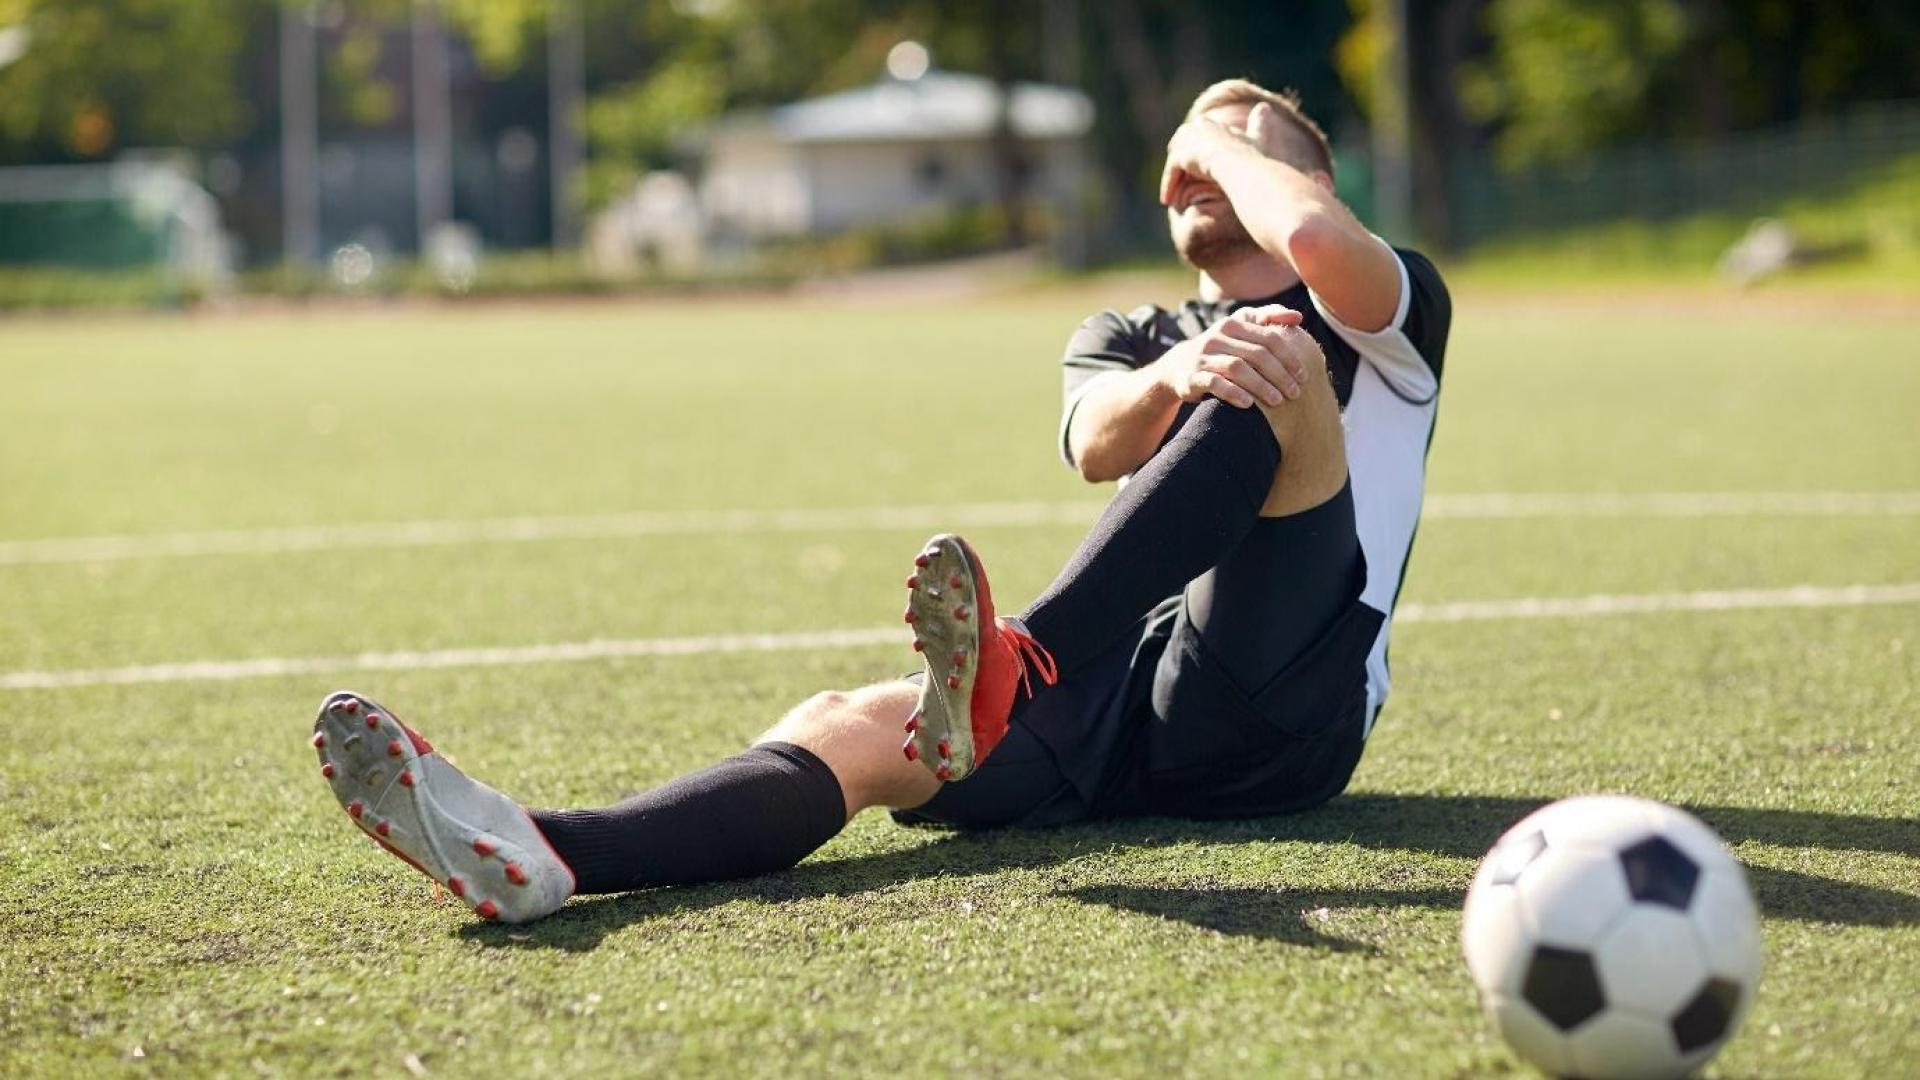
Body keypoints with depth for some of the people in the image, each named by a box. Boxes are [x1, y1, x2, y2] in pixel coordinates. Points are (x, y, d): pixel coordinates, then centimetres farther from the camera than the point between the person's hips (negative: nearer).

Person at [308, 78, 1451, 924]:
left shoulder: (1390, 311, 15)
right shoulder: (1130, 336, 26)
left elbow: (1316, 238, -14)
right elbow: (1097, 445, -2)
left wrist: (1228, 140, 10)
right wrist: (1181, 375, -26)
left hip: (1277, 710, -4)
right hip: (1124, 709, 4)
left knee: (1282, 360, -25)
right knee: (846, 726, -23)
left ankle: (1009, 672, -47)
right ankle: (534, 855, -51)